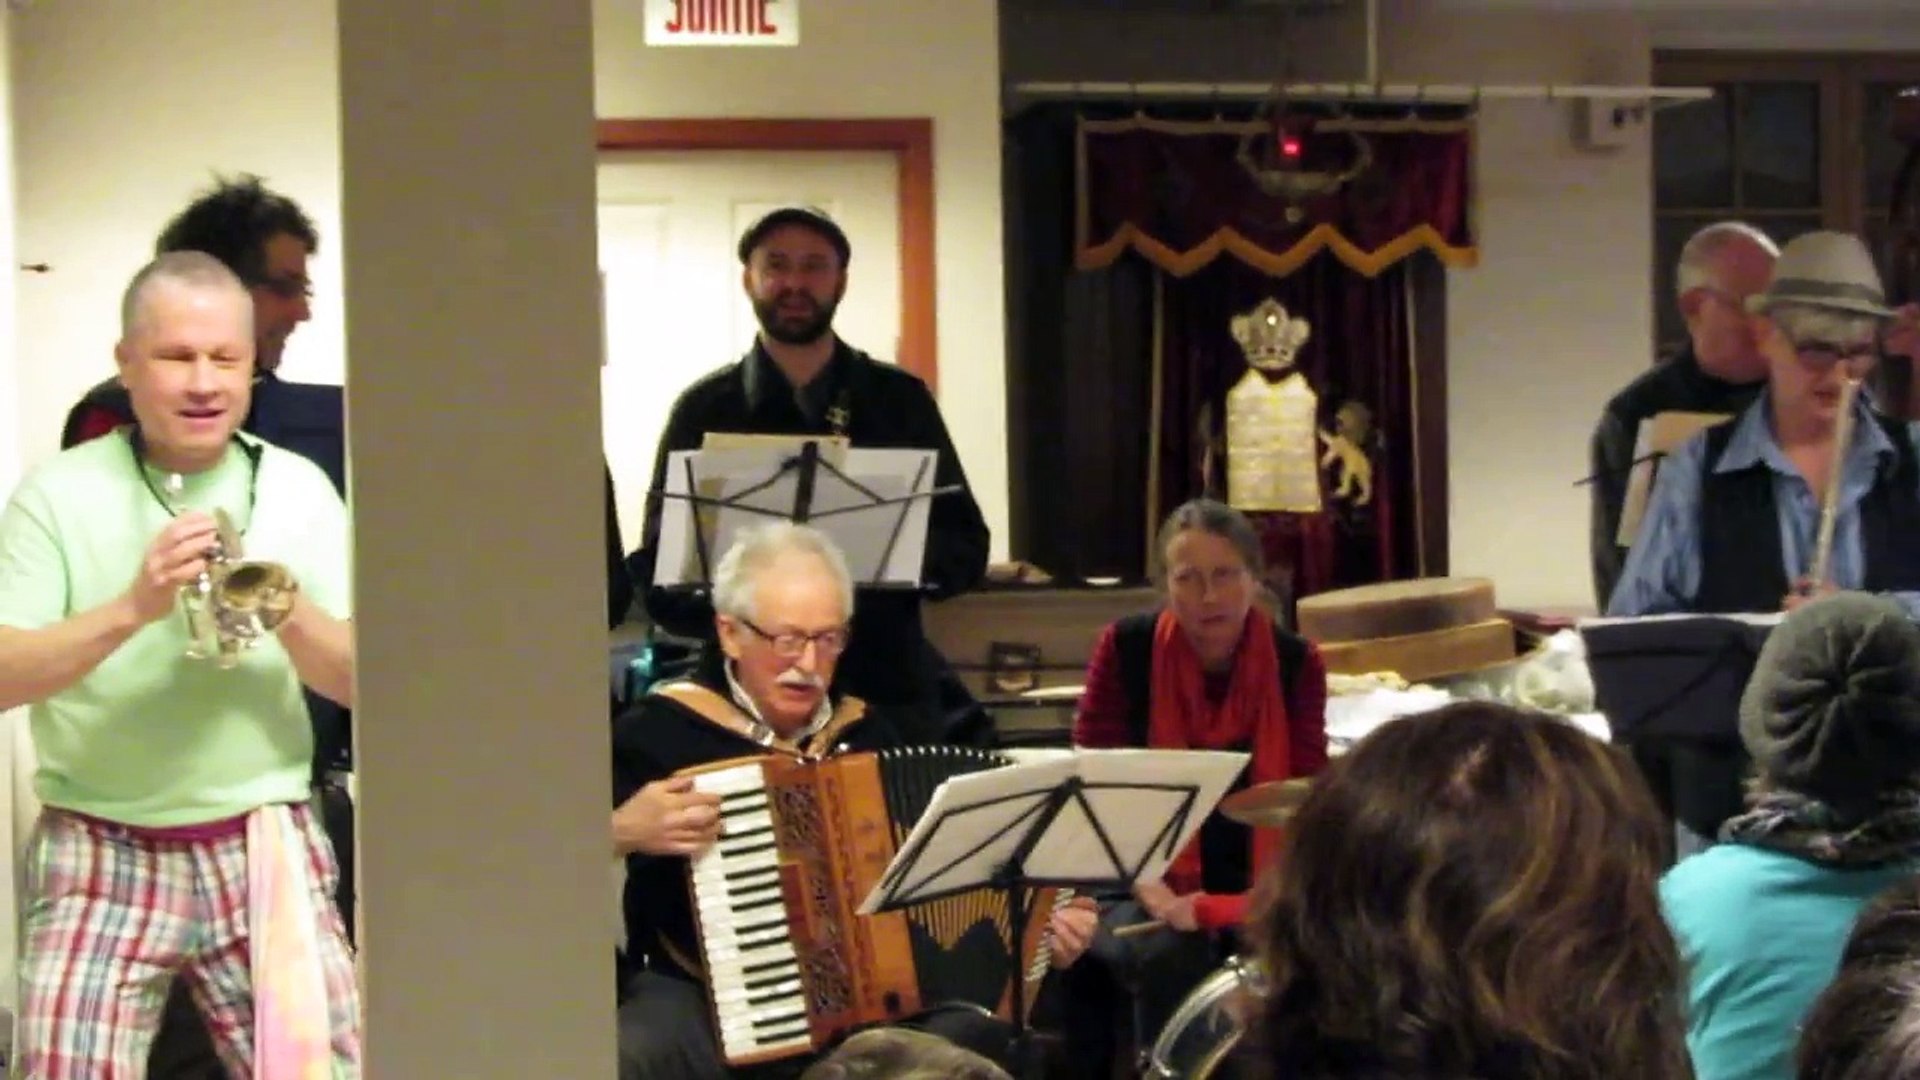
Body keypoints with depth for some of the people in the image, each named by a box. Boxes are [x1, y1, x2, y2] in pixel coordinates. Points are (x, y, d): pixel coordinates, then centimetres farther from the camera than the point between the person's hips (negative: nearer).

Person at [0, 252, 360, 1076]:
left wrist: (289, 612, -18)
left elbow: (361, 682, 2)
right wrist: (133, 608, -24)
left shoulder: (298, 490, 4)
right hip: (98, 857, -1)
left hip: (264, 850, 2)